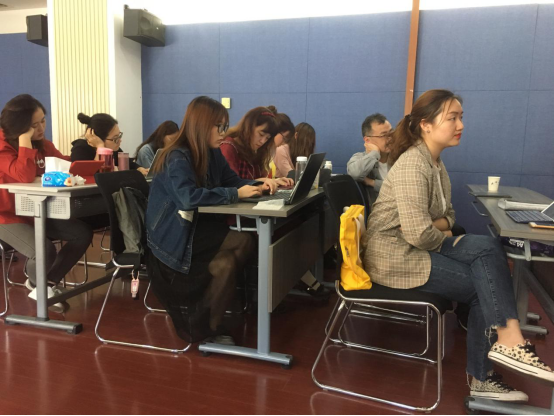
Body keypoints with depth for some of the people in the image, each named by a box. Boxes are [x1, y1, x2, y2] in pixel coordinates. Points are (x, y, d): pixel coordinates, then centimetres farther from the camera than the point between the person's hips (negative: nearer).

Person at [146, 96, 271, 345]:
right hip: (174, 234, -7)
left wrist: (259, 184, -9)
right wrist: (236, 194, -31)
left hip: (197, 227, 7)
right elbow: (189, 197, -36)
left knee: (226, 263, -18)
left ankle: (208, 322, 5)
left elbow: (232, 180, 11)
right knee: (244, 242, -22)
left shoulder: (212, 154, 4)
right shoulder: (177, 158, -20)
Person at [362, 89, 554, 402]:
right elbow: (418, 234, -28)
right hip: (395, 256, -8)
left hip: (414, 248, 8)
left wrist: (439, 225, -7)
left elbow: (447, 214, 17)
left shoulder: (435, 162, 11)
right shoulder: (413, 164, -20)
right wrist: (445, 238, -6)